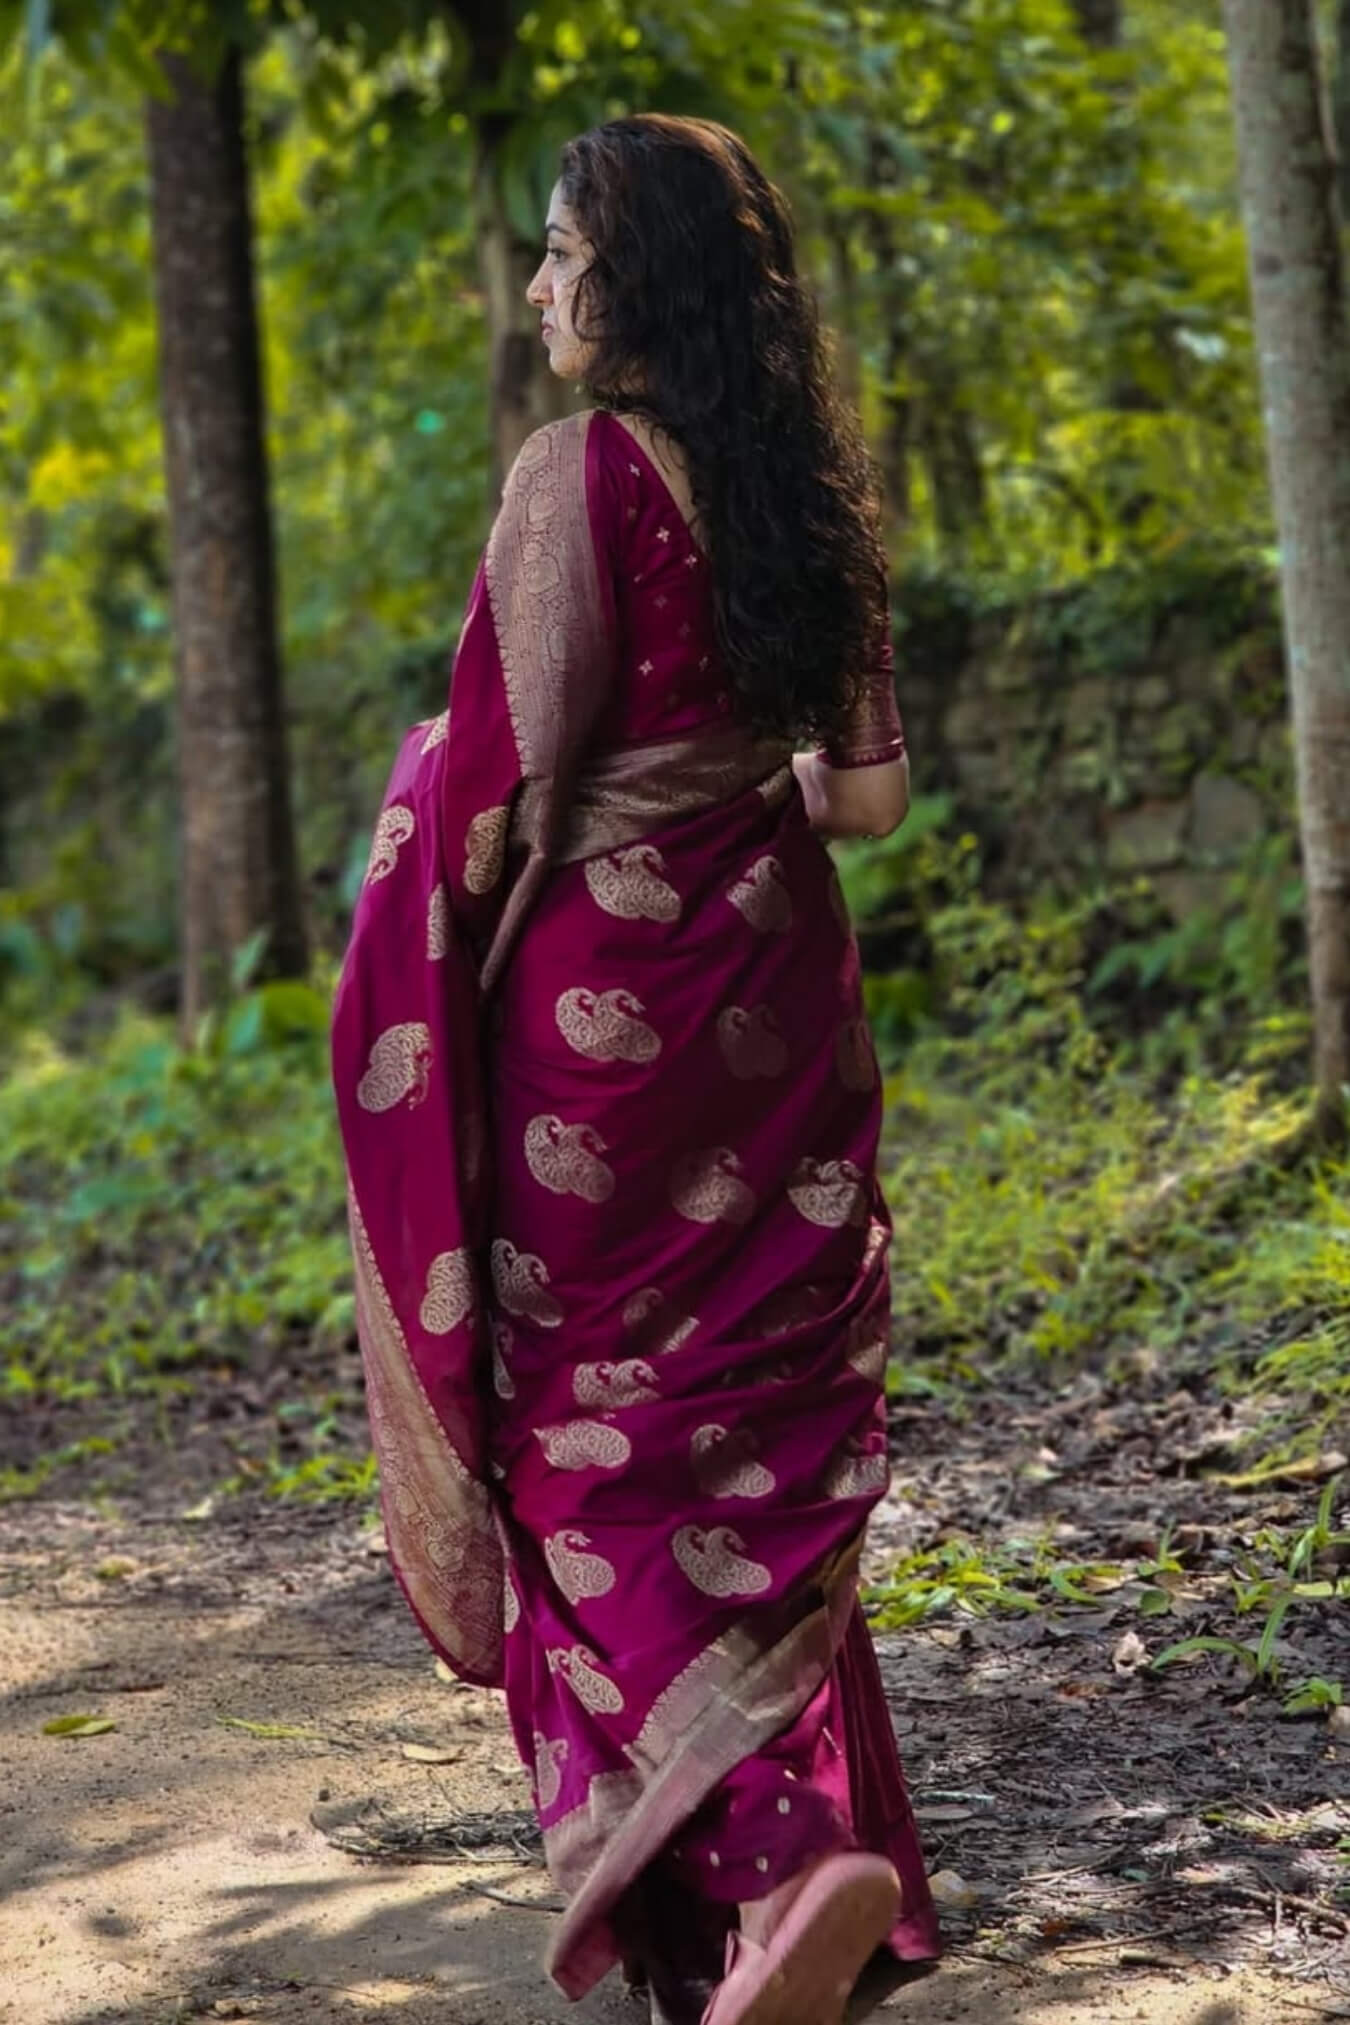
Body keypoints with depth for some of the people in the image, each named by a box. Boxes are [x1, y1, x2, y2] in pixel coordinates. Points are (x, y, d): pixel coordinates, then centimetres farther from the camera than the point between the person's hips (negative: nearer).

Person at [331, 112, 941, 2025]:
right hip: (773, 988, 7)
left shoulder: (581, 471, -13)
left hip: (600, 998, -6)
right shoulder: (813, 484, 7)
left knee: (590, 1440, 1)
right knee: (762, 1436, 15)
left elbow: (514, 777, -16)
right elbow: (872, 788, 8)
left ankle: (769, 1859, -13)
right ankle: (836, 1833, 22)